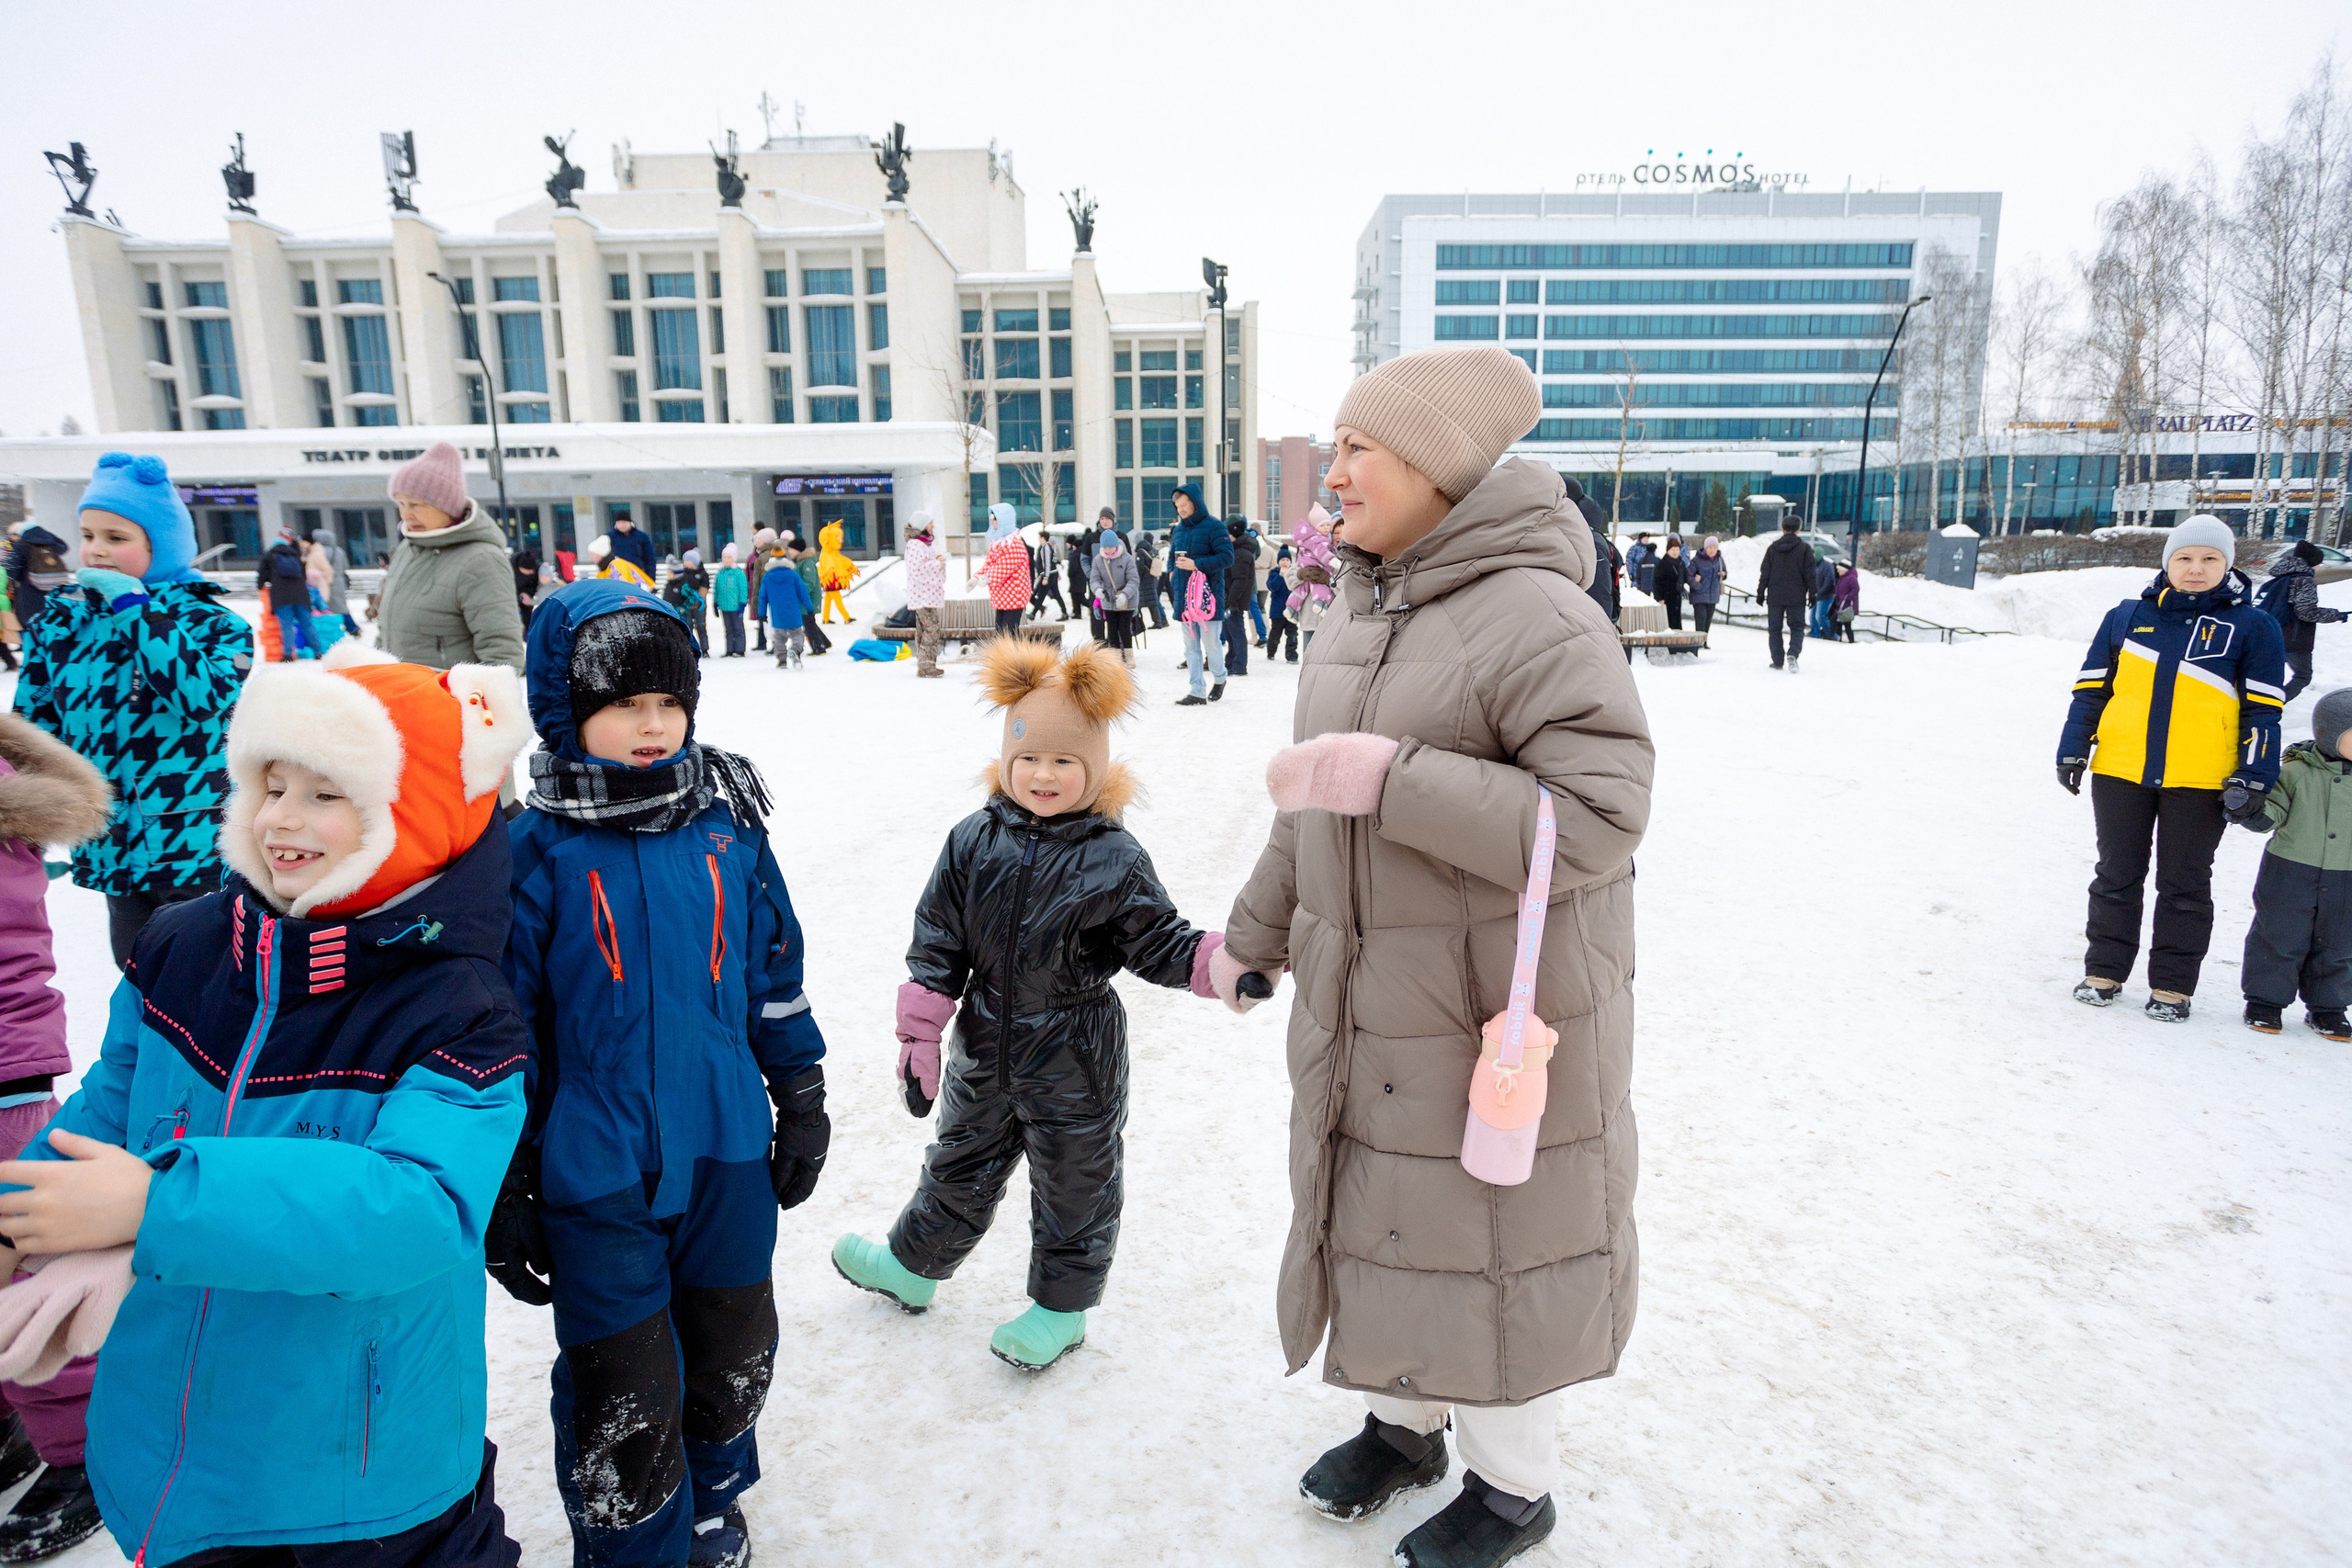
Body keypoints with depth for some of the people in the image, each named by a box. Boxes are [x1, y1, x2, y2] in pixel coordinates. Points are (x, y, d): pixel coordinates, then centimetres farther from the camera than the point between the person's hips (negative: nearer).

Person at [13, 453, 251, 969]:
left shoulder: (215, 623, -7)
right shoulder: (62, 622, 5)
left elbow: (204, 698, -27)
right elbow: (34, 728, 12)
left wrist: (135, 609, -21)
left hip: (201, 850, -5)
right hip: (116, 851, 5)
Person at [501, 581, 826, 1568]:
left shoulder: (728, 823, -3)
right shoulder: (534, 852, -12)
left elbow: (774, 974, 7)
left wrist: (801, 1103, 10)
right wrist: (503, 1189, -3)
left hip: (729, 1151, 4)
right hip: (597, 1176, -3)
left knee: (734, 1348, 21)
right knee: (622, 1390, 9)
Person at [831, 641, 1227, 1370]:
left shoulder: (1114, 861, -14)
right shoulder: (974, 842, -6)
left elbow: (1161, 947, -9)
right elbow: (937, 945, -1)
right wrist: (919, 1036, -2)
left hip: (1074, 1067, -3)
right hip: (984, 1054, 3)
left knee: (1072, 1190, 14)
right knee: (958, 1172, 24)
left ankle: (1060, 1309, 36)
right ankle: (913, 1266, 48)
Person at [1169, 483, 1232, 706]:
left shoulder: (1214, 527, -8)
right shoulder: (1178, 530, 12)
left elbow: (1227, 557, -16)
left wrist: (1196, 564, -20)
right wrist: (1172, 570, 6)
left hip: (1207, 596, -6)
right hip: (1184, 596, 6)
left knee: (1211, 642, -2)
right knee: (1191, 646, 6)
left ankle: (1219, 678, 25)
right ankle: (1197, 692, 10)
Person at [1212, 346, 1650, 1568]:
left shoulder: (1537, 615, -19)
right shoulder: (1359, 619, 7)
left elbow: (1598, 819, -27)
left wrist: (1393, 777, -32)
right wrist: (1253, 939, 20)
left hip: (1496, 1012, -8)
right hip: (1362, 1005, 8)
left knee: (1484, 1231, 9)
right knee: (1376, 1209, 21)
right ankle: (1402, 1423, 47)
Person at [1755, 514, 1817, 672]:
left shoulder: (1772, 548, 2)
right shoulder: (1804, 548, -2)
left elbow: (1764, 573, 3)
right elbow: (1809, 574, -2)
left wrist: (1760, 593, 9)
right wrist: (1812, 593, 6)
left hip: (1775, 597, 1)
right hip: (1796, 598, -1)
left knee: (1774, 629, 9)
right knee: (1797, 627, 5)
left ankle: (1777, 661, 8)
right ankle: (1793, 653, -20)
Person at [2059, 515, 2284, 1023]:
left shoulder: (2251, 627, 2)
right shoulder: (2127, 617, 6)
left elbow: (2263, 709, 2)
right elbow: (2091, 687, 10)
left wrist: (2255, 777, -4)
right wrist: (2073, 749, 5)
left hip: (2201, 782, -1)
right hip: (2120, 772, 2)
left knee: (2184, 885, 8)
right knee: (2117, 876, 11)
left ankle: (2172, 985, 19)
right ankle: (2104, 970, 22)